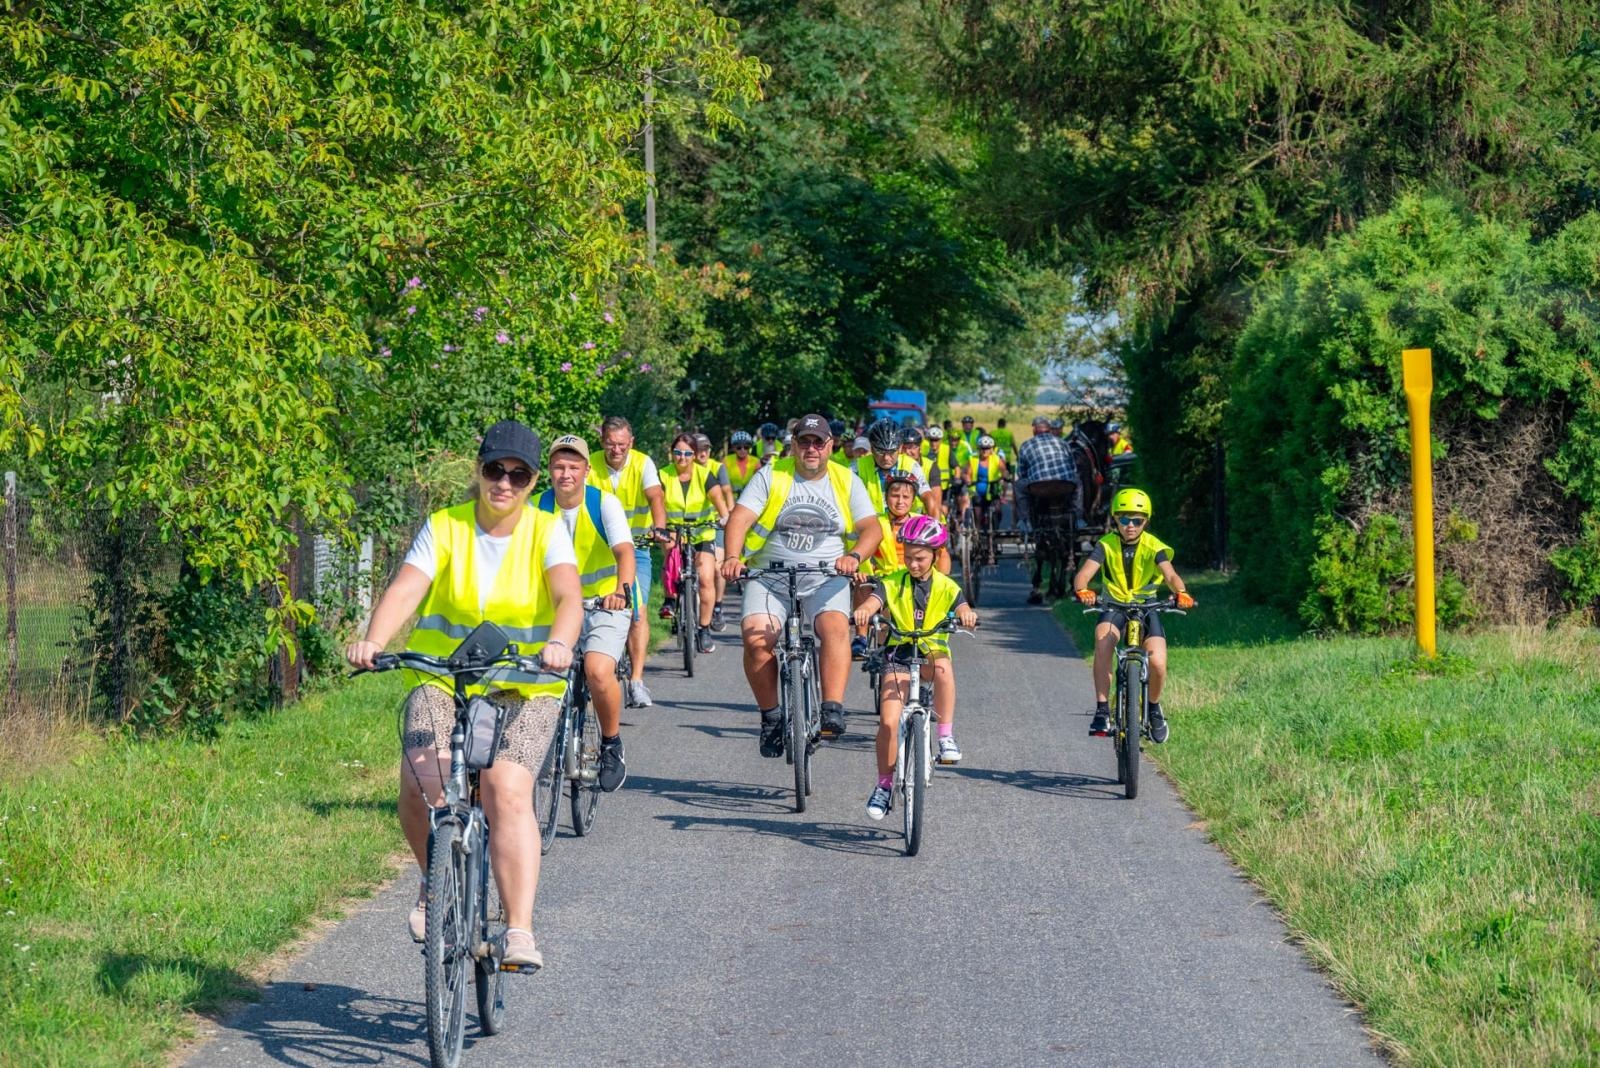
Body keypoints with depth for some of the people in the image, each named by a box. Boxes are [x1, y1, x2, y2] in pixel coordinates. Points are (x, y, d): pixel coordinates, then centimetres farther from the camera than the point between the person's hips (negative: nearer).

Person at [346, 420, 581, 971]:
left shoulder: (547, 532, -3)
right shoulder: (444, 528, -2)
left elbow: (569, 597, -20)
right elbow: (405, 589, -16)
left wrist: (559, 644, -43)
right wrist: (373, 641, -36)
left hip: (524, 688, -1)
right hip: (441, 680, 1)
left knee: (507, 791, -24)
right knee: (419, 785, -22)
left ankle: (519, 931, -23)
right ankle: (436, 881, 9)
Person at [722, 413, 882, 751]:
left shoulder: (846, 481, 6)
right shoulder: (771, 476, 2)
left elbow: (871, 527, -4)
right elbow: (740, 519, -8)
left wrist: (854, 556, -26)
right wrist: (733, 557, -27)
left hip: (826, 579, 0)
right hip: (771, 576, 0)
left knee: (835, 628, -30)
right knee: (756, 640, -21)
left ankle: (832, 710, -32)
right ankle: (770, 716, -3)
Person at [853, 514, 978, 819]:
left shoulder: (946, 587, 2)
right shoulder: (892, 583, 1)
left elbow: (963, 609, -15)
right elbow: (872, 602, -17)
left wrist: (967, 615, -41)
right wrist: (862, 611, -41)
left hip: (933, 653, 0)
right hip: (898, 655, 0)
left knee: (943, 667, -38)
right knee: (888, 722, -15)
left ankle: (946, 737, -24)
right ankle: (884, 785, 3)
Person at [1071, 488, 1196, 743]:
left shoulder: (1153, 547, -10)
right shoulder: (1106, 545, -9)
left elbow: (1170, 574, -26)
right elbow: (1084, 573, -22)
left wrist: (1181, 592, -49)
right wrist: (1082, 590, -46)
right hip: (1115, 608, 0)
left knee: (1157, 664, -20)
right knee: (1103, 639, -34)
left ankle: (1154, 708, 14)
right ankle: (1102, 710, -29)